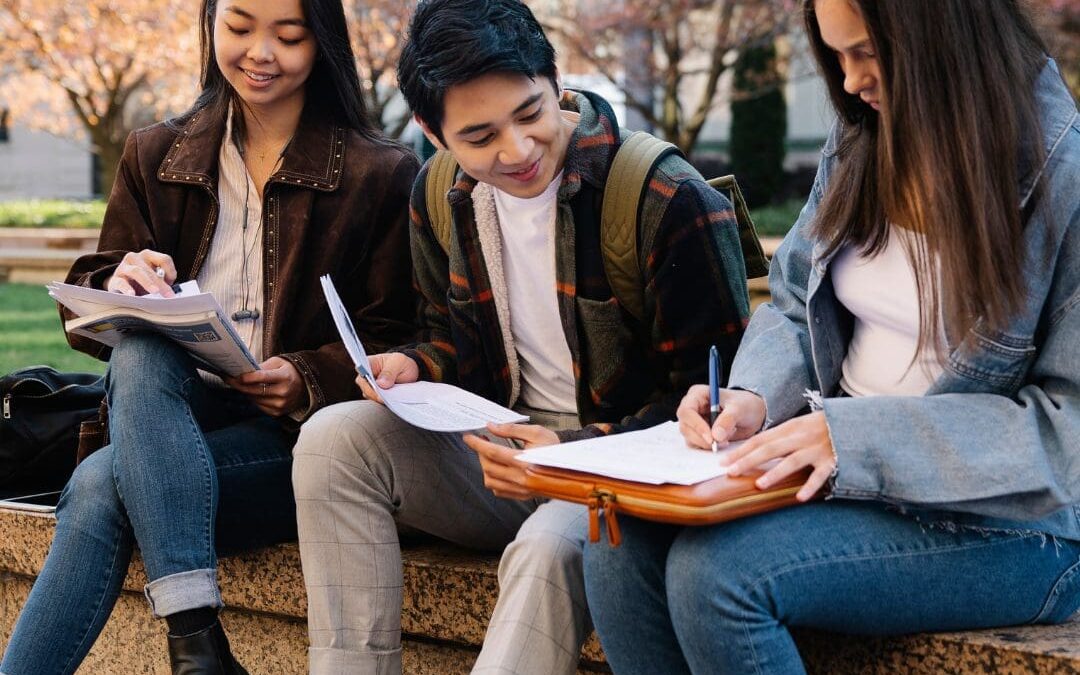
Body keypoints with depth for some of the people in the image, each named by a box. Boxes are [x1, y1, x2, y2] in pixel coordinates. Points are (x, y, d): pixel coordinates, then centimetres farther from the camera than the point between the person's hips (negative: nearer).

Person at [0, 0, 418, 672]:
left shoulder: (383, 175, 3)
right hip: (168, 416, 4)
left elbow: (391, 344, 2)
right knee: (139, 349, -33)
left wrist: (309, 380, -19)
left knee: (100, 486, -30)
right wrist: (118, 289, -16)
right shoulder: (155, 156, 13)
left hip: (299, 434, -4)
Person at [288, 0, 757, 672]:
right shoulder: (440, 198, 3)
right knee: (334, 438, -15)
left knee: (551, 546, -38)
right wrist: (417, 365, -3)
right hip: (503, 452, 6)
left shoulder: (673, 201, -17)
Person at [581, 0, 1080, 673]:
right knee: (622, 545, -16)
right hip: (845, 466, 7)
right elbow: (795, 309, 16)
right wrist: (756, 396, -7)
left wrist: (861, 438, -25)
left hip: (1003, 520, -7)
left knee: (717, 570, -27)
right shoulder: (864, 145, 7)